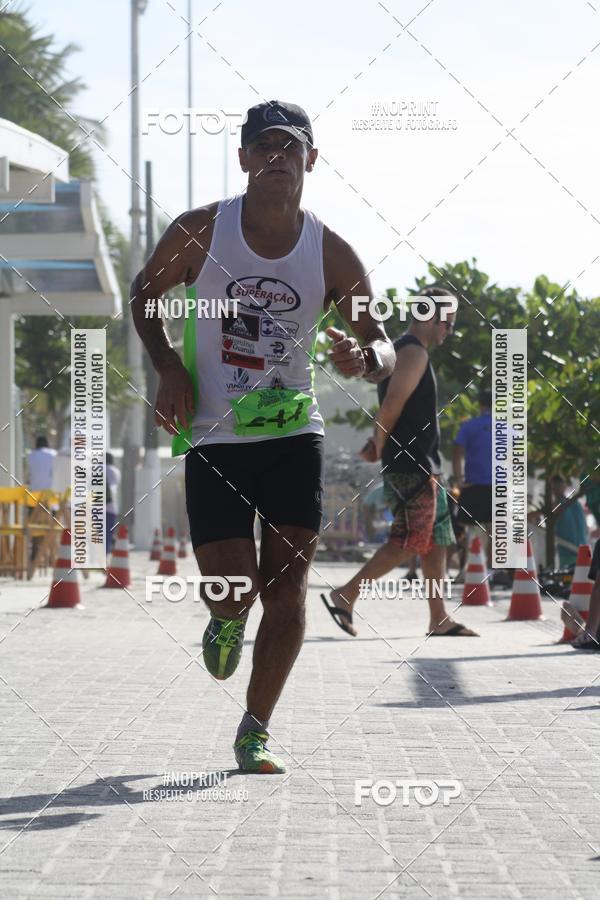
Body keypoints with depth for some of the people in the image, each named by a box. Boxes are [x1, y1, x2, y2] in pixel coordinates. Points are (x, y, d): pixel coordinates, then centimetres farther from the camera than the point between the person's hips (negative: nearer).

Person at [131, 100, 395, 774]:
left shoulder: (330, 253, -3)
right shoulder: (200, 232, -5)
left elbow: (383, 346, 2)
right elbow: (143, 294, 11)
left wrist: (365, 359, -22)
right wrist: (168, 368, -4)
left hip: (293, 436, 1)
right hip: (214, 438, -1)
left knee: (285, 591, -3)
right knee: (232, 587, -10)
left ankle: (255, 732, 12)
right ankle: (225, 621, 30)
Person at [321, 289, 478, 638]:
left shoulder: (403, 350, 20)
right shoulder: (414, 352, -13)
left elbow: (392, 409, 20)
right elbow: (391, 406, -21)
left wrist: (378, 445, 6)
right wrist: (380, 447, -8)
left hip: (424, 466, 11)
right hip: (412, 467, -11)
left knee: (436, 542, 11)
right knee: (409, 542, -10)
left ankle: (439, 618, 13)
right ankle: (346, 595, -8)